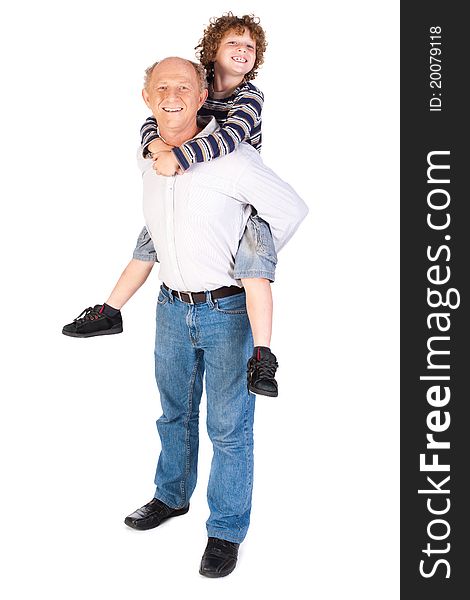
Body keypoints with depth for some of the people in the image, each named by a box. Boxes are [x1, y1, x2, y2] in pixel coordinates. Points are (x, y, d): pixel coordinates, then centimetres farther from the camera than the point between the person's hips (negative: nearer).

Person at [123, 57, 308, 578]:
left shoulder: (231, 158, -19)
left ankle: (226, 530, 21)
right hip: (172, 307, 6)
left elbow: (290, 210, -13)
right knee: (174, 412, 22)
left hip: (227, 310, -6)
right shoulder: (146, 158, 1)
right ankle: (172, 495, 44)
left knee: (229, 426, 5)